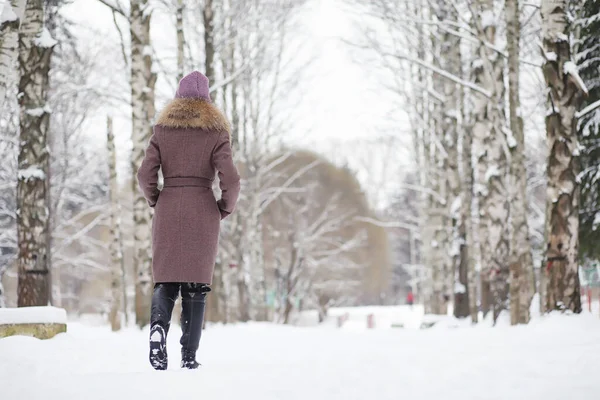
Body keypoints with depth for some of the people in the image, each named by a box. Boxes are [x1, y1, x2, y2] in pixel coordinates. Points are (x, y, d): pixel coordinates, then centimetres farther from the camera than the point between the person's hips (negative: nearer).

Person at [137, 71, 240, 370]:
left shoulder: (163, 130, 5)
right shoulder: (216, 132, 0)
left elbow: (145, 174, -3)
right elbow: (230, 179, -10)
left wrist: (156, 202, 13)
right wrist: (225, 208, 7)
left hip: (168, 211, 1)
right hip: (202, 213, -1)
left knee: (165, 281, 7)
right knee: (195, 284, 4)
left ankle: (158, 326, -23)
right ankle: (189, 356, 1)